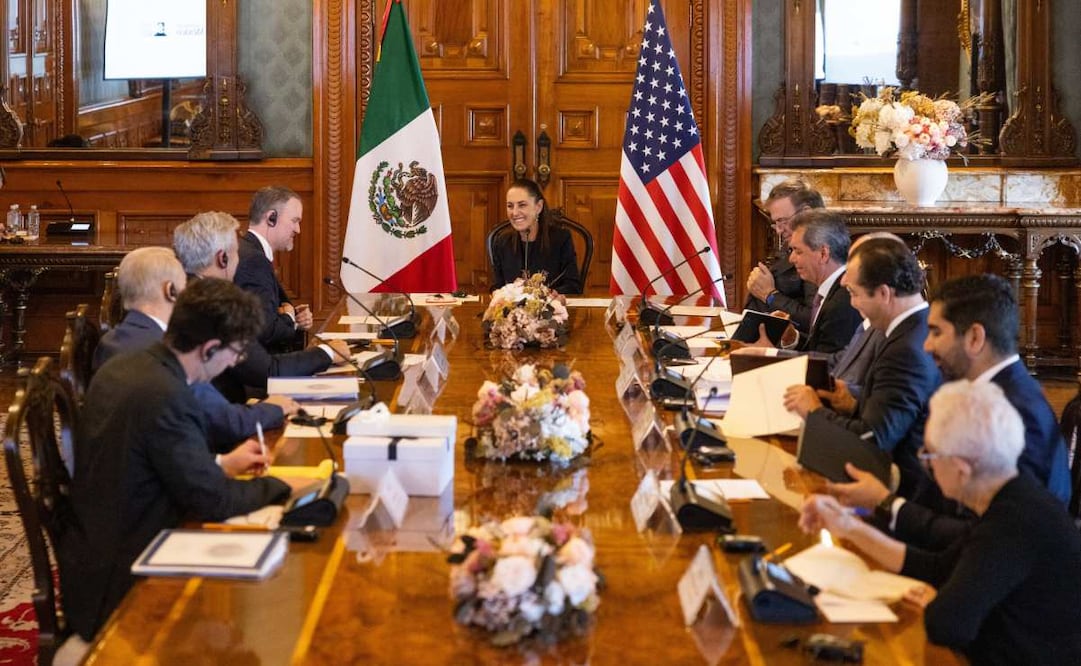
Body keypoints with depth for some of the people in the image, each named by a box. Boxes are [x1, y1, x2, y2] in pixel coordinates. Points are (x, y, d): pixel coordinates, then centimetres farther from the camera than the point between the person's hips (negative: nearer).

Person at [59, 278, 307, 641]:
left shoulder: (120, 368, 1)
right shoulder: (166, 396, -26)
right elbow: (212, 501, -20)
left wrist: (222, 465, 17)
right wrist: (280, 486, -5)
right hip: (121, 584, -9)